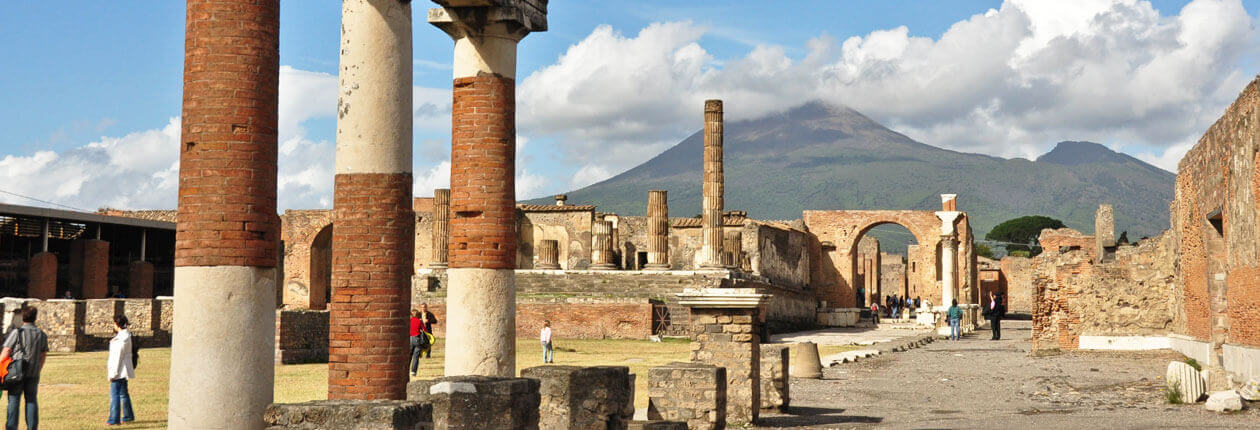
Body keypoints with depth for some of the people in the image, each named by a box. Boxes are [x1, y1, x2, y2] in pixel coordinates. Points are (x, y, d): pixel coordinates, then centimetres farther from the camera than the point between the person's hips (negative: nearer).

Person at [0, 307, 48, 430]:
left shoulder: (17, 332, -6)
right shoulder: (42, 335, 6)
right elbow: (43, 356, 10)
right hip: (33, 373, 3)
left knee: (14, 400, 0)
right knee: (31, 400, 8)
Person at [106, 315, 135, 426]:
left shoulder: (121, 338, -19)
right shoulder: (126, 336, 12)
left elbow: (118, 355, -21)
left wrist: (113, 373, -19)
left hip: (119, 370, -10)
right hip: (123, 370, 10)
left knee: (114, 394, -7)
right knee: (123, 393, 18)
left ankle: (114, 419, -6)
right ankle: (128, 416, 26)